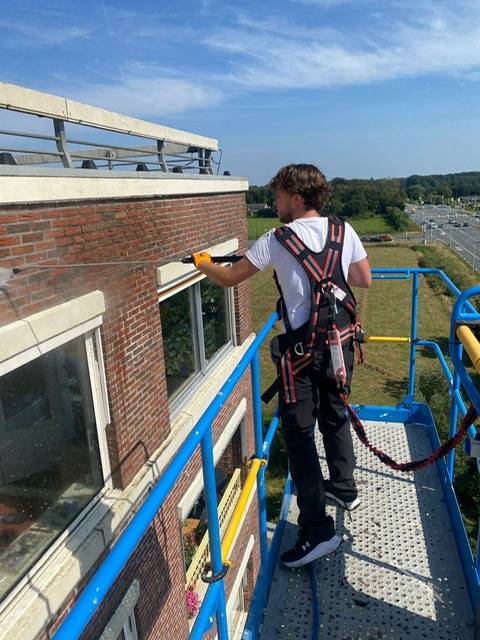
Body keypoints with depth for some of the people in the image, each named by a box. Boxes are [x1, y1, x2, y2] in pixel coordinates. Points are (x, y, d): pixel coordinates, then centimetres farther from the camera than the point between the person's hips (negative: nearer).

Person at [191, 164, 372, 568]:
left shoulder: (277, 240, -9)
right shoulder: (343, 231, 2)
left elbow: (230, 278, -1)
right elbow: (365, 280, 9)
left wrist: (203, 263, 18)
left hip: (303, 348, -6)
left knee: (299, 433, 2)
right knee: (335, 416, 24)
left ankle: (317, 530, 4)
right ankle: (344, 488, 43)